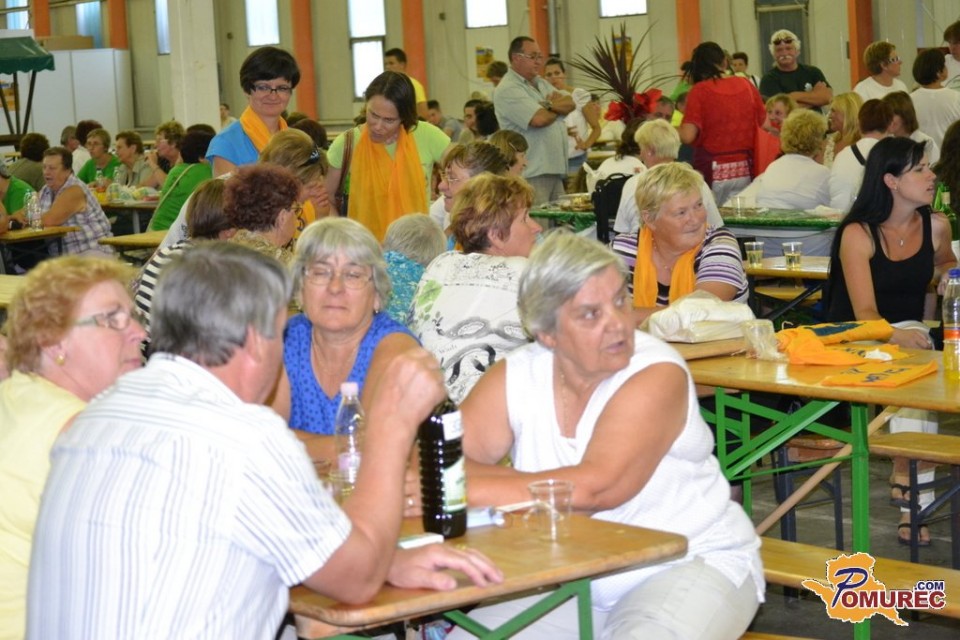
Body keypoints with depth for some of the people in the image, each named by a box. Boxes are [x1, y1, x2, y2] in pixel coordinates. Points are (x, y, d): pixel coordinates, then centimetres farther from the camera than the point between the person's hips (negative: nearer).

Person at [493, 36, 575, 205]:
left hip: (555, 169, 9)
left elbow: (571, 104, 11)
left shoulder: (541, 84, 20)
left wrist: (550, 106, -10)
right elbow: (539, 119, -20)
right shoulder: (508, 90, -10)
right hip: (532, 173, -9)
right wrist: (558, 109, 3)